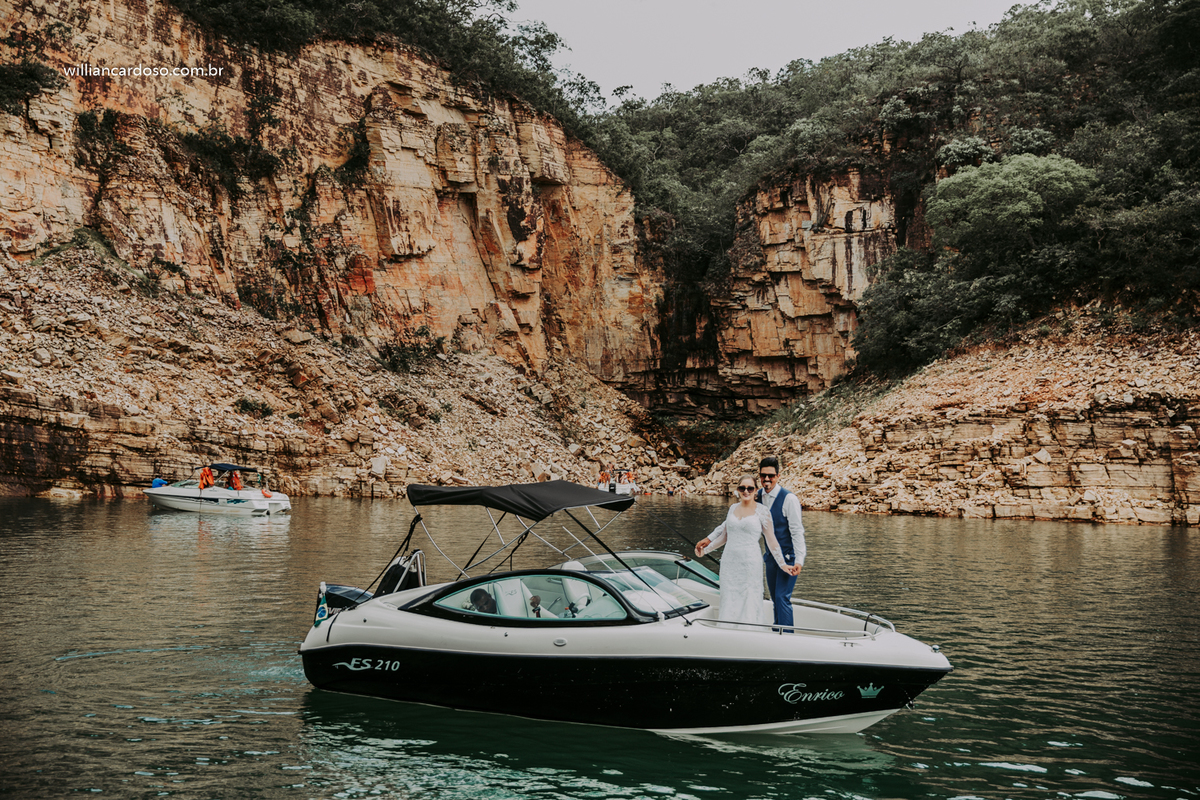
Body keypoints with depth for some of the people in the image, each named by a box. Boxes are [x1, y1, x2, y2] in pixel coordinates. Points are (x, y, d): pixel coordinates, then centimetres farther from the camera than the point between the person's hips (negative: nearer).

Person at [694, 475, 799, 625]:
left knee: (749, 605, -3)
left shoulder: (761, 510, -3)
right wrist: (706, 548, 24)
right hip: (729, 563, 4)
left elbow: (771, 540, 1)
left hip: (750, 564, -4)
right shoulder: (733, 508, 10)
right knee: (729, 605, 5)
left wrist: (782, 564, -1)